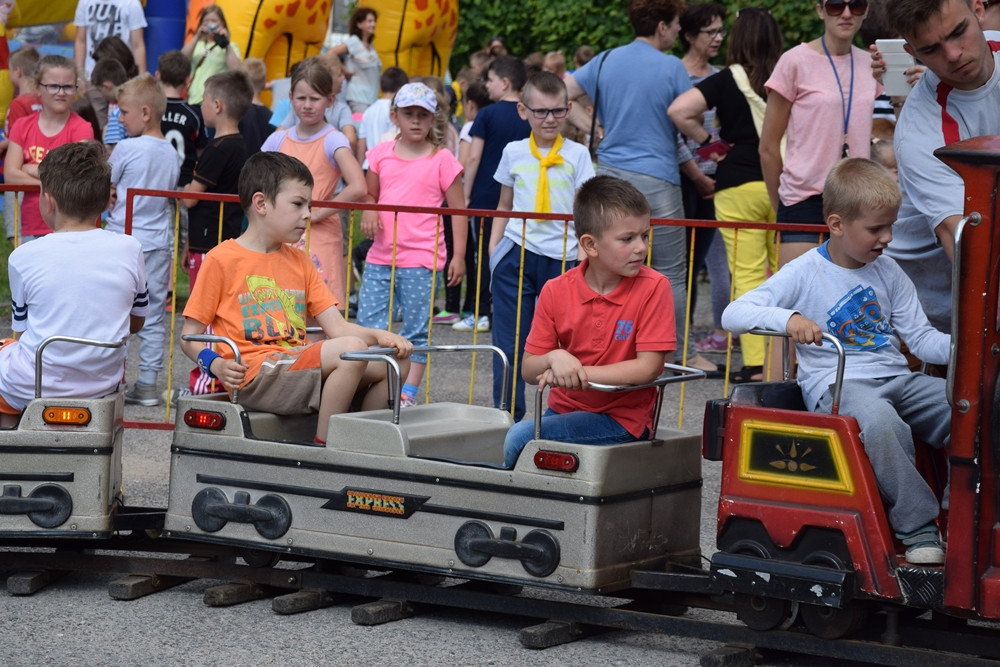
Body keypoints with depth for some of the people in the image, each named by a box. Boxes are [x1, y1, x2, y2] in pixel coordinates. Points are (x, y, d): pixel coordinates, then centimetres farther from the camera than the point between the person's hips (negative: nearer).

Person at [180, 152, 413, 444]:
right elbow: (190, 336, 0)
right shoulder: (222, 260, 0)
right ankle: (323, 447, -20)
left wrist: (379, 336, -7)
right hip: (254, 374, -7)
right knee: (351, 350, -27)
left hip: (300, 370, 7)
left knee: (392, 363, -7)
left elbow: (337, 327, 12)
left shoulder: (300, 262, 19)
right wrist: (216, 364, -19)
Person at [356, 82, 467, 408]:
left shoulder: (443, 160, 0)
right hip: (381, 257, 4)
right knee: (369, 325, 2)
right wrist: (369, 212, -2)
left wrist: (459, 255, -4)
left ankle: (409, 391, 8)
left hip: (421, 260, -4)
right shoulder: (381, 153, 10)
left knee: (416, 330, 2)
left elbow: (457, 211, 1)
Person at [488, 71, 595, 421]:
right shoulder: (514, 152, 10)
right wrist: (493, 248, 9)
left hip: (562, 257, -2)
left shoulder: (577, 155, 4)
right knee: (509, 344, 2)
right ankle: (508, 415, 11)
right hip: (516, 256, 2)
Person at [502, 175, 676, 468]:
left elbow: (648, 367, -16)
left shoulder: (653, 287, -10)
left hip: (621, 419, -4)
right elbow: (528, 371, 1)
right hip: (564, 408, 4)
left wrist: (578, 371, -20)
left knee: (520, 437, -21)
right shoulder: (556, 291, 0)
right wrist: (555, 359, -22)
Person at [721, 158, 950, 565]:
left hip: (897, 379, 6)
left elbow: (921, 337, 14)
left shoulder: (888, 273, 14)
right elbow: (733, 315, -11)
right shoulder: (805, 275, -3)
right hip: (836, 386, -6)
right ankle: (918, 530, -31)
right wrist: (787, 319, -29)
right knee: (877, 420, -40)